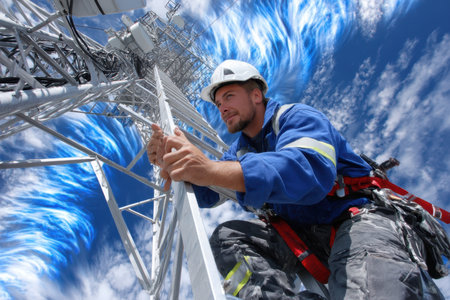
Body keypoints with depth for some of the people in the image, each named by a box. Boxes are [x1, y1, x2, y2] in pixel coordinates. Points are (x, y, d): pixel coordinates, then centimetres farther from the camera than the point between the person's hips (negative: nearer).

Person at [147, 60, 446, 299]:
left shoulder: (297, 117, -9)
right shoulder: (239, 151, 16)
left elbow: (311, 172, -31)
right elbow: (206, 196, 5)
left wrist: (213, 170, -42)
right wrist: (173, 162, -16)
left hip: (358, 218, -7)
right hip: (302, 235, 7)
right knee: (226, 238, -19)